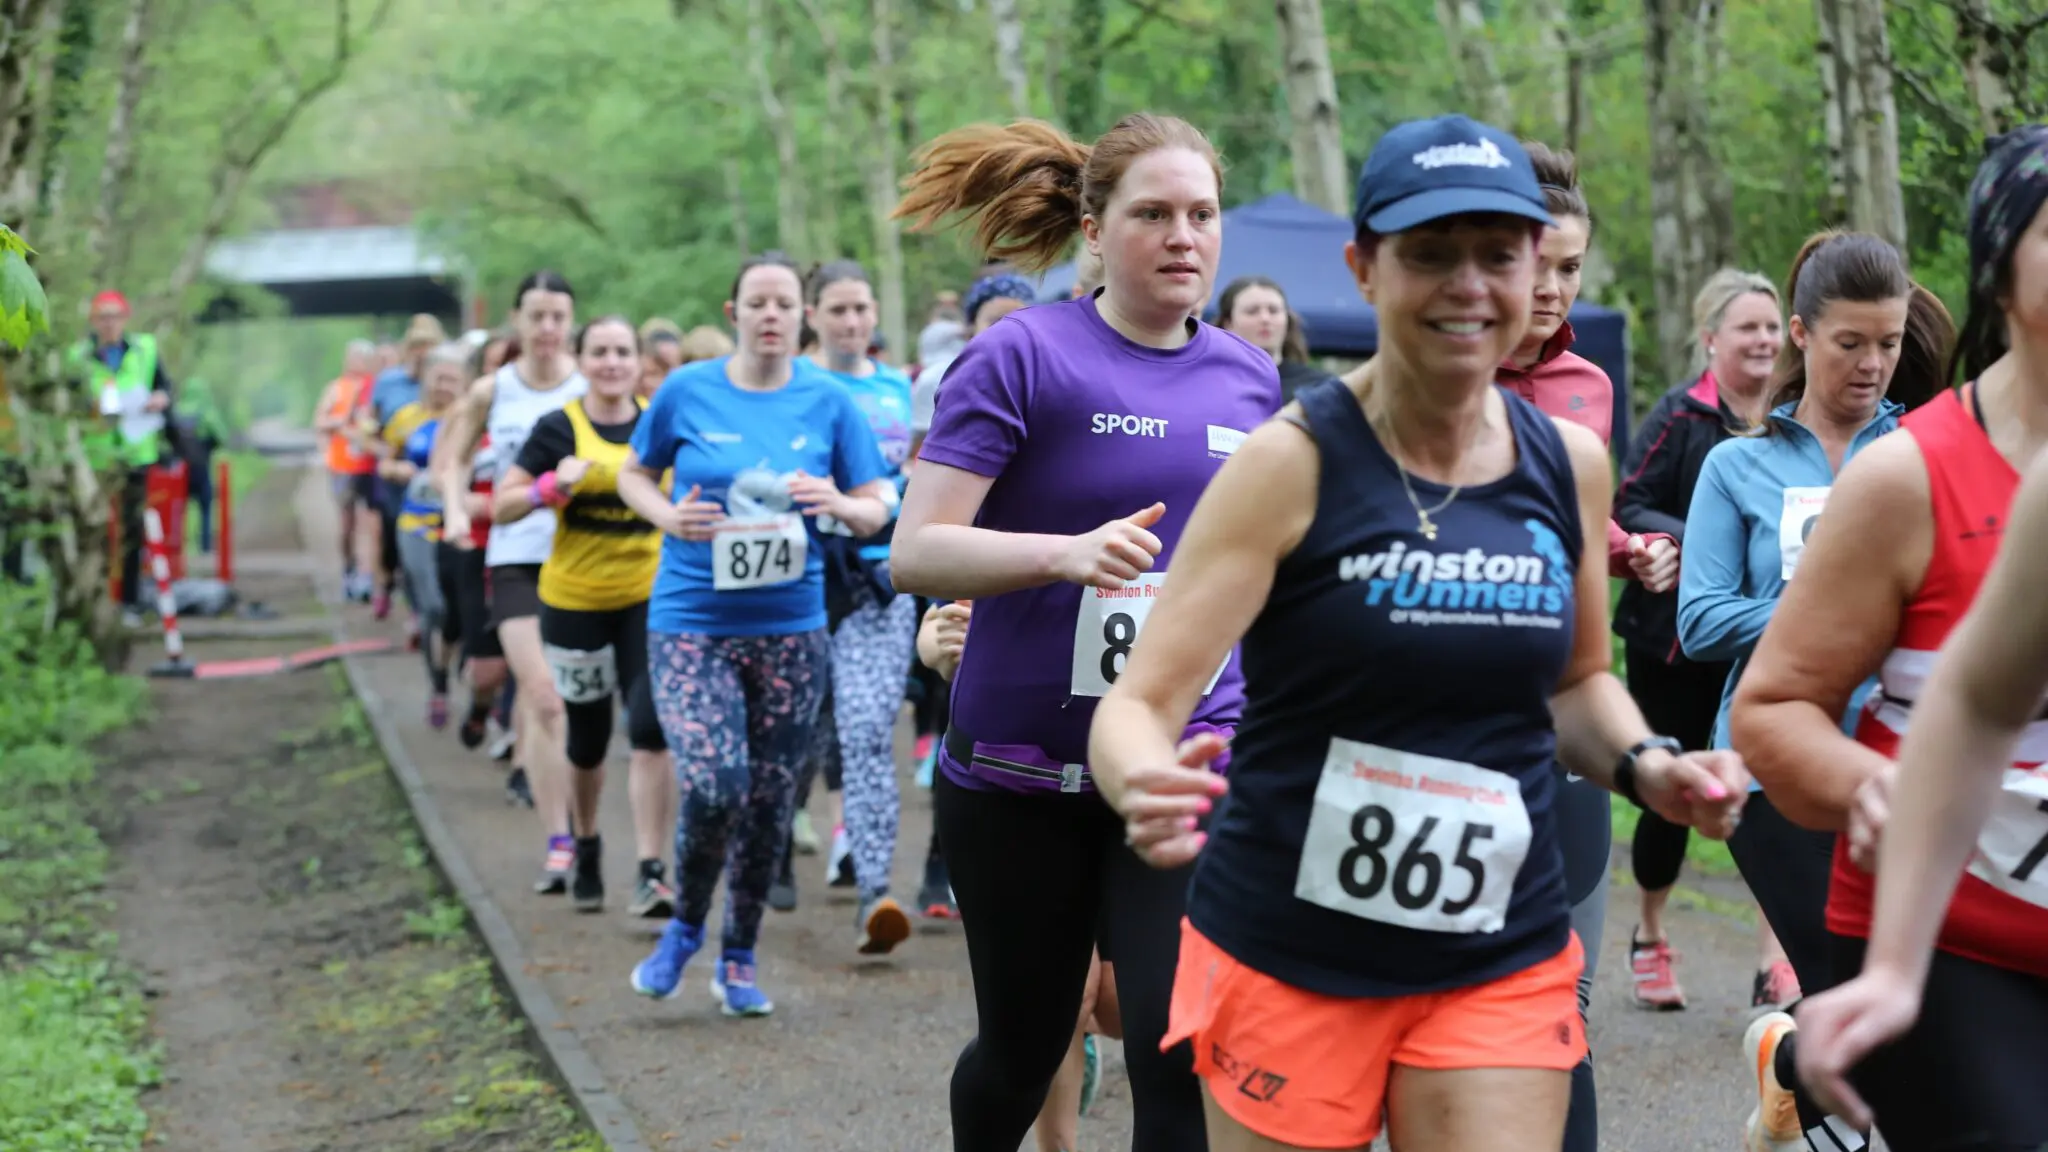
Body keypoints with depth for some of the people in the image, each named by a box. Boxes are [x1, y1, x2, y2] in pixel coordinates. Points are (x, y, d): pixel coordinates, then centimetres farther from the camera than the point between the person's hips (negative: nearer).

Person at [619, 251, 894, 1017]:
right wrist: (671, 518, -9)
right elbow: (634, 476, 11)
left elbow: (877, 510, 5)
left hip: (790, 628, 2)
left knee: (770, 801, 8)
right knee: (713, 787, -17)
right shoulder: (687, 392, -1)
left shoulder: (828, 401, 2)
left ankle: (740, 959, 26)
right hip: (692, 621, -2)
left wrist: (840, 505, -18)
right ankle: (685, 926, 11)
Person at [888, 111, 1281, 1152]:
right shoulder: (1022, 356, -9)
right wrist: (1068, 554, -30)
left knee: (1183, 1057, -11)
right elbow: (915, 553, -15)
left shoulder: (1248, 378, 6)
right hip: (1020, 768, -2)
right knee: (1025, 1046, 15)